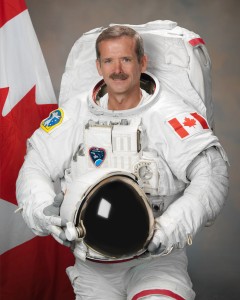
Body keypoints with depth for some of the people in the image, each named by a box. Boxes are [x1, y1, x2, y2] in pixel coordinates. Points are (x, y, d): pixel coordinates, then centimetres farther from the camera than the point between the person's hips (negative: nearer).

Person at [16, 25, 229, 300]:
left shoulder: (168, 114, -8)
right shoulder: (76, 112, 3)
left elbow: (212, 175, -16)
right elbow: (34, 169, 7)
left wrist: (170, 229, -26)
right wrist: (43, 210, -13)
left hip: (155, 259, -3)